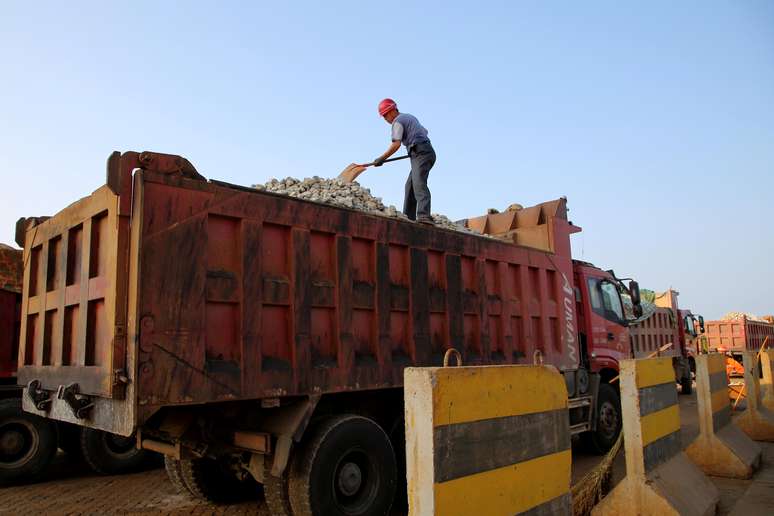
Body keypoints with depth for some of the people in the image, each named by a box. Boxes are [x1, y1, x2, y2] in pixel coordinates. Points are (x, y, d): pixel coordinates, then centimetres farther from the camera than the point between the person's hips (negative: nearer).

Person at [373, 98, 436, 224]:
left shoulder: (397, 121, -3)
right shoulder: (410, 117, 26)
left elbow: (396, 144, -14)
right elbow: (424, 131, 36)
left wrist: (382, 158, -10)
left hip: (420, 154, -10)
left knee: (419, 184, -25)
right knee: (410, 186, 12)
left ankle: (424, 216, -41)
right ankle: (408, 218, 11)